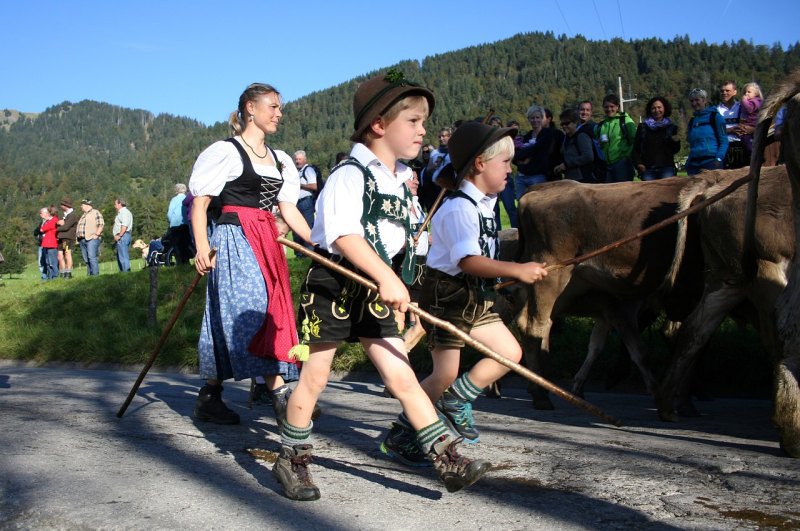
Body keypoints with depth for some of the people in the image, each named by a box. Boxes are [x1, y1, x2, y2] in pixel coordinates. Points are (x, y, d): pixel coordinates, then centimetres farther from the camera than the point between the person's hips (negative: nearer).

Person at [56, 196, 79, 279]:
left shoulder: (73, 214, -6)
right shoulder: (65, 214, 23)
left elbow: (66, 227, -13)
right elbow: (59, 223, 17)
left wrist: (57, 229, 2)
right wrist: (59, 222, -6)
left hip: (68, 238, -9)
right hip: (61, 238, 9)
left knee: (67, 254, -13)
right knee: (60, 256, 6)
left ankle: (68, 273, -15)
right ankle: (63, 274, 10)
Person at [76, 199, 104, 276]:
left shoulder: (95, 213, 3)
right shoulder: (83, 216, 27)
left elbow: (101, 224, -8)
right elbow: (78, 228, 27)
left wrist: (96, 234, -16)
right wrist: (77, 238, 14)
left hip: (92, 239, -8)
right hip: (82, 240, 8)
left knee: (92, 257, -16)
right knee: (86, 260, 3)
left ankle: (95, 274, -18)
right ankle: (89, 275, 3)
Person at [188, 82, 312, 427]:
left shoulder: (278, 160, 16)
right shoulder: (226, 152, -5)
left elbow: (289, 210, 15)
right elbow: (199, 203, -8)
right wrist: (202, 248, -20)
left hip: (267, 243, 8)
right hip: (235, 240, -8)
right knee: (258, 310, -14)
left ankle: (209, 398, 17)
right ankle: (280, 396, -15)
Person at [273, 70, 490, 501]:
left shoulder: (400, 181, 11)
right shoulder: (350, 175, -16)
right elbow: (344, 236, -29)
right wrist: (386, 277, -36)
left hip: (373, 291, 7)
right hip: (332, 286, -6)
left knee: (402, 377, 2)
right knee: (314, 378, 6)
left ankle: (448, 461, 2)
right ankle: (290, 459, 23)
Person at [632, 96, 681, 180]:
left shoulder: (671, 127, 11)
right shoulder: (643, 127, 11)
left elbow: (675, 150, 12)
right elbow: (636, 149, 11)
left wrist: (676, 142, -9)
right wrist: (638, 163, -4)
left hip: (667, 168, 0)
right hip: (647, 169, 0)